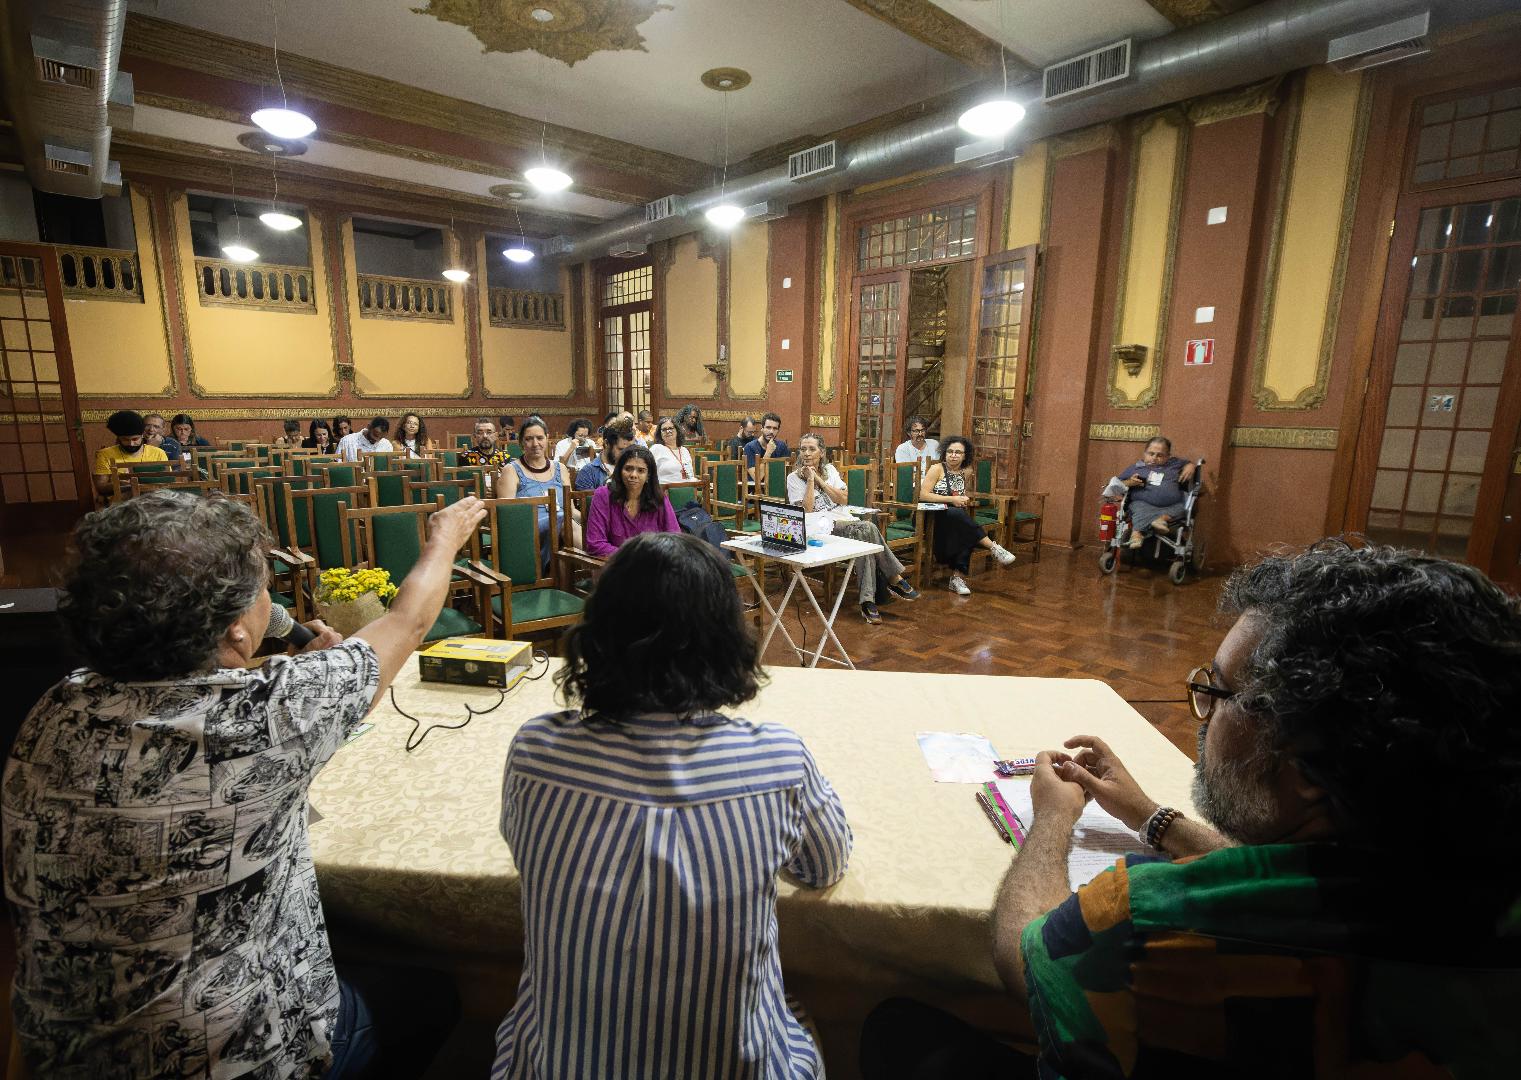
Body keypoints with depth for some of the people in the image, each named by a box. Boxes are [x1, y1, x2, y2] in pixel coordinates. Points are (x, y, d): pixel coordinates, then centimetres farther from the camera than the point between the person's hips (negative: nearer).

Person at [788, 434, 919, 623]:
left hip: (841, 520, 4)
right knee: (867, 528, -28)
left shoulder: (829, 470, 14)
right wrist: (810, 480, -9)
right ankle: (895, 578, -20)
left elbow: (843, 500, 1)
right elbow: (807, 510, -10)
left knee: (864, 536, -31)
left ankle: (868, 600, -30)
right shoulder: (794, 478, 2)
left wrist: (819, 479, -3)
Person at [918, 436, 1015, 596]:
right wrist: (952, 499, -17)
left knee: (967, 534, -29)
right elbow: (923, 494, -15)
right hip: (933, 517, -5)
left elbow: (970, 494, 27)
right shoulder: (937, 469, -4)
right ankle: (994, 548, -28)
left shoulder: (966, 472, 11)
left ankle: (957, 577, -27)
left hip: (956, 520, 5)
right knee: (958, 514, -34)